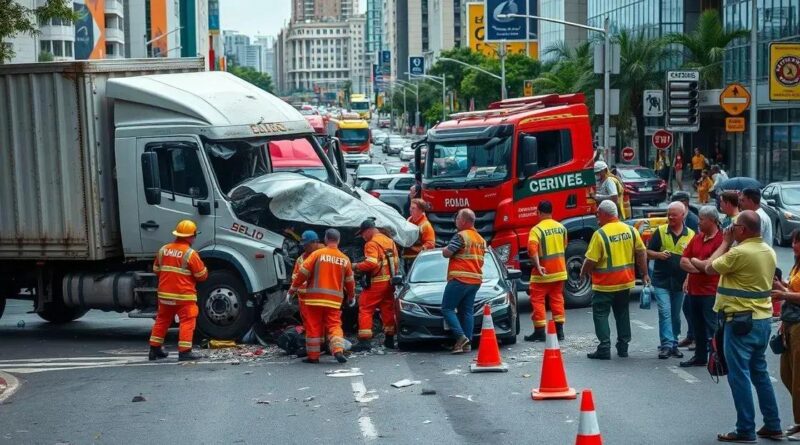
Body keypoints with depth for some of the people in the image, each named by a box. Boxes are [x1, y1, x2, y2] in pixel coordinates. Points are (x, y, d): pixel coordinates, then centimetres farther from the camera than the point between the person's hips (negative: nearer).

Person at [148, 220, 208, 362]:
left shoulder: (163, 250, 4)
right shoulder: (190, 254, -14)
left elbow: (156, 270, 15)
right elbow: (202, 275, -9)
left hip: (165, 294, 6)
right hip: (184, 295, -6)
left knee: (162, 320, 17)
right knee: (187, 322, -1)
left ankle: (155, 349, 23)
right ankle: (184, 351, -7)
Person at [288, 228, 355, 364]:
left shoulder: (317, 254, -4)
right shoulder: (345, 259, 7)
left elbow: (303, 272, -5)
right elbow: (349, 281, 16)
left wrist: (294, 287, 8)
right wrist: (351, 295, 34)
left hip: (315, 298, -2)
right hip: (335, 300, 2)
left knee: (313, 326, 5)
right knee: (334, 325, 6)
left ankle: (313, 356, 8)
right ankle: (338, 350, -14)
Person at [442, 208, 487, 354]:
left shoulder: (461, 236, -10)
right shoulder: (481, 239, 18)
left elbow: (446, 253, -15)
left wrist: (445, 249, 5)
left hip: (459, 279, -8)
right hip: (476, 280, 8)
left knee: (447, 309, -2)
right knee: (467, 311, 9)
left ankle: (461, 337, -16)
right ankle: (467, 343, 3)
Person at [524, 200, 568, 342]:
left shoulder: (537, 229, -15)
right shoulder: (561, 227, 5)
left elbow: (532, 249, -28)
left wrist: (537, 266, -27)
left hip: (543, 272, -6)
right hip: (559, 271, 6)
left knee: (537, 300, 2)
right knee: (557, 299, 14)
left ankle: (540, 332, 0)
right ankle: (559, 330, 15)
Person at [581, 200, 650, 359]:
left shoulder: (600, 234, -16)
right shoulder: (631, 230, 1)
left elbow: (591, 260, -15)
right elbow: (641, 253, 5)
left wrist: (583, 272, 4)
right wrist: (645, 274, 14)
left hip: (605, 284, -6)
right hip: (626, 282, 6)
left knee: (601, 314, 3)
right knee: (622, 313, 17)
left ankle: (604, 349, -3)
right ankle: (623, 347, 20)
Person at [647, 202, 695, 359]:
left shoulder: (691, 235, 3)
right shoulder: (660, 231, 0)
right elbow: (648, 253, 4)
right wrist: (658, 255, -18)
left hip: (680, 282, 2)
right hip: (661, 281, -2)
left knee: (675, 315, 11)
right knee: (665, 312, -10)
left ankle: (674, 344, 20)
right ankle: (666, 344, -11)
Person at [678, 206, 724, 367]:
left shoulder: (720, 239, -13)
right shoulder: (697, 238, 12)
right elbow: (683, 261, 11)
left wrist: (692, 263, -7)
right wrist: (700, 266, -8)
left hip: (710, 292, -8)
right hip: (694, 290, 8)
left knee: (712, 327, -4)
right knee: (697, 326, 16)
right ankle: (700, 356, 26)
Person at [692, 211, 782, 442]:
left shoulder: (740, 252, -20)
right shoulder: (768, 251, 8)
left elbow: (710, 268, -5)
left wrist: (725, 243, 2)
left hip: (741, 321, -9)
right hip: (763, 318, 9)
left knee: (739, 375, -1)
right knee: (760, 373, 17)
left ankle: (745, 430, 1)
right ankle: (772, 425, 20)